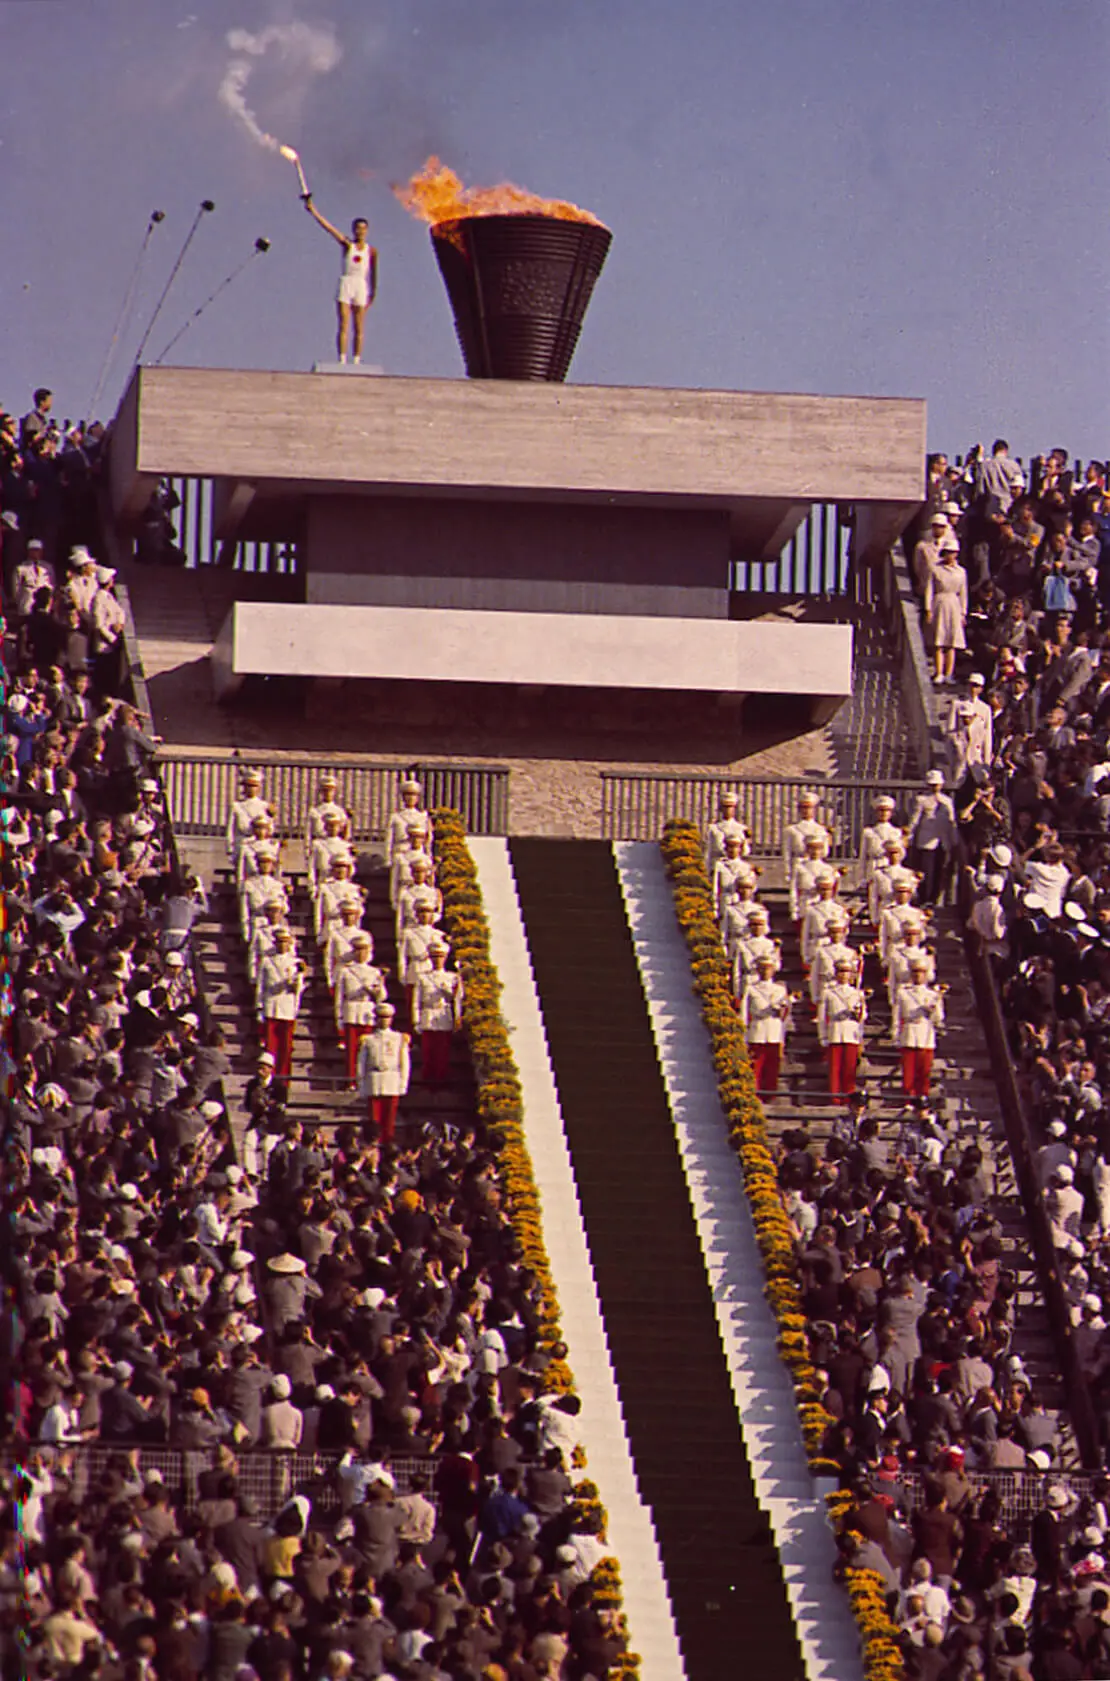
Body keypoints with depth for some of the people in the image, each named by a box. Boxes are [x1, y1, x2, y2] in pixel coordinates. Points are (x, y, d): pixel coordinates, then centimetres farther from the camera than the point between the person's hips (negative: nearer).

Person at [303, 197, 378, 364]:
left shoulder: (371, 251, 7)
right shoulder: (347, 244, 5)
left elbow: (373, 274, 13)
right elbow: (328, 227, -2)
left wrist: (373, 292, 12)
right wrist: (313, 211, -9)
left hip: (361, 286, 1)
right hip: (346, 283, -1)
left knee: (359, 328, 1)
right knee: (343, 326, -6)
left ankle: (356, 361, 3)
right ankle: (342, 360, -9)